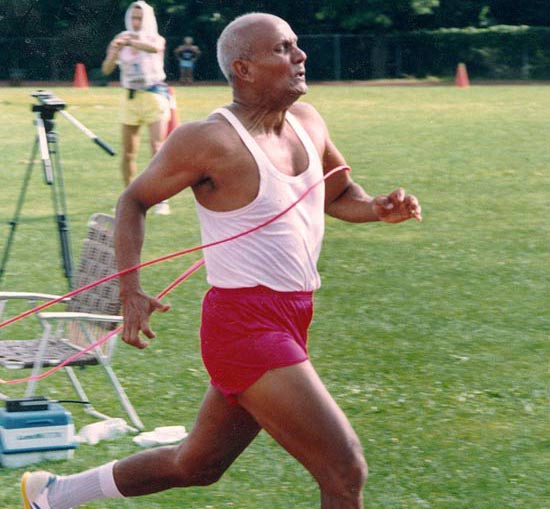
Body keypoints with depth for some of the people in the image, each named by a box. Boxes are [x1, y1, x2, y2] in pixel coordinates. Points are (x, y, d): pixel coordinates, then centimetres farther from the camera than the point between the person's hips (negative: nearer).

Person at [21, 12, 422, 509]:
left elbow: (338, 194, 24)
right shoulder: (212, 141, -13)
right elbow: (134, 199, -1)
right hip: (246, 325, -9)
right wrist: (131, 290, -12)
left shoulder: (307, 122, 8)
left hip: (287, 321, 9)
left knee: (198, 465, 22)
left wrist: (379, 208, 2)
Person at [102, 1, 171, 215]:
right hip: (130, 98, 3)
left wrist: (131, 42, -40)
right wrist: (114, 52, -24)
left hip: (154, 95, -3)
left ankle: (161, 199, -12)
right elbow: (107, 70, -5)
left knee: (157, 148, -13)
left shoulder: (156, 39, -1)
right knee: (128, 153, 3)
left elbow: (155, 48, -27)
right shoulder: (121, 40, 6)